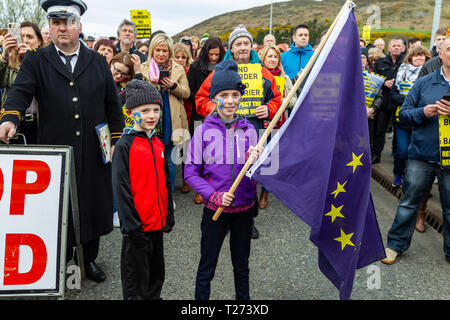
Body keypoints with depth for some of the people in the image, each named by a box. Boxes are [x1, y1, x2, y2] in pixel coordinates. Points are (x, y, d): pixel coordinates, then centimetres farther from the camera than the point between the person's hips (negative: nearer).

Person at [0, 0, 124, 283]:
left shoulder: (98, 62, 10)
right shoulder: (36, 62, 5)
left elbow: (113, 104, 10)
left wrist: (116, 140, 6)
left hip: (93, 153, 2)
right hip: (55, 151, -1)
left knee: (93, 205, 11)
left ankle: (89, 258, 31)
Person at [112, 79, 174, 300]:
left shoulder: (159, 144, 8)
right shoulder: (124, 145, -13)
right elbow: (121, 188, -15)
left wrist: (169, 216, 12)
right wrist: (131, 225, -17)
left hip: (158, 223, 7)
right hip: (137, 225, -7)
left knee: (156, 275, 21)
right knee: (136, 283, 8)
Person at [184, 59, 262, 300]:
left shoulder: (248, 130, -1)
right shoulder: (204, 131, -8)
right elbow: (190, 173, -8)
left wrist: (254, 161, -19)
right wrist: (214, 195, -19)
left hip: (244, 208, 2)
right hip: (215, 209, -2)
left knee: (242, 264, 19)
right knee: (206, 266, 11)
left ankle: (243, 298, 39)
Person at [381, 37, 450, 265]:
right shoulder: (423, 83, 5)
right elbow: (404, 113, 6)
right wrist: (423, 112, -14)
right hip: (421, 155, 1)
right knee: (409, 202, 8)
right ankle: (396, 244, 22)